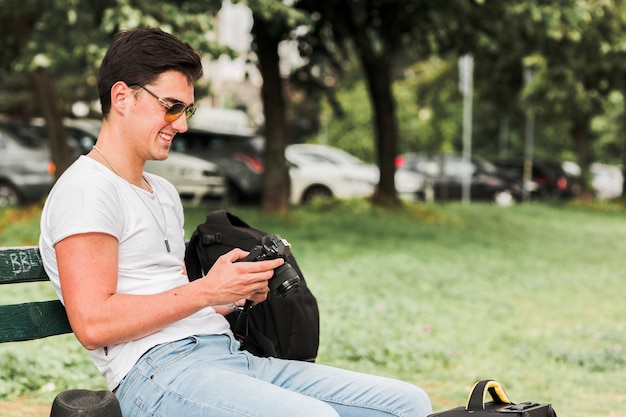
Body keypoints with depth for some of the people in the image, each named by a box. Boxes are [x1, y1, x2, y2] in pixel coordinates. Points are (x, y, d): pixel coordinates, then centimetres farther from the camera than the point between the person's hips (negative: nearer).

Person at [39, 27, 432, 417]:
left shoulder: (164, 193, 27)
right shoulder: (87, 190, -4)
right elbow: (94, 324, -15)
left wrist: (239, 291, 5)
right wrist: (207, 291, -12)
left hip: (230, 355, 9)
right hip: (157, 372, -9)